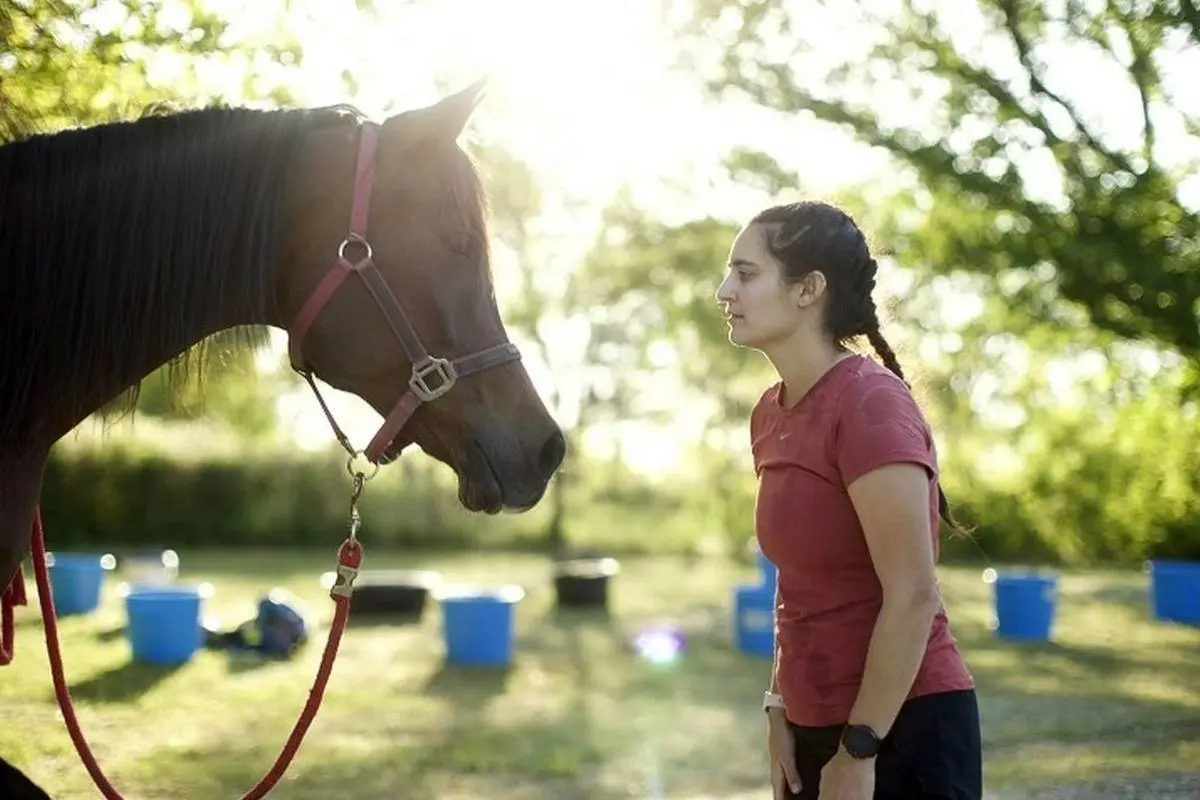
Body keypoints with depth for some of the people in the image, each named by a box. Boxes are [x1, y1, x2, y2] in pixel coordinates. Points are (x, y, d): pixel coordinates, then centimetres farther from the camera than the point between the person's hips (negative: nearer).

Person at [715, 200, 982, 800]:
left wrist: (858, 751, -18)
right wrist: (780, 707, 9)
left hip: (902, 729, -8)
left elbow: (914, 597, -21)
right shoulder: (771, 414, 6)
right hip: (818, 725, 8)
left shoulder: (869, 404, -18)